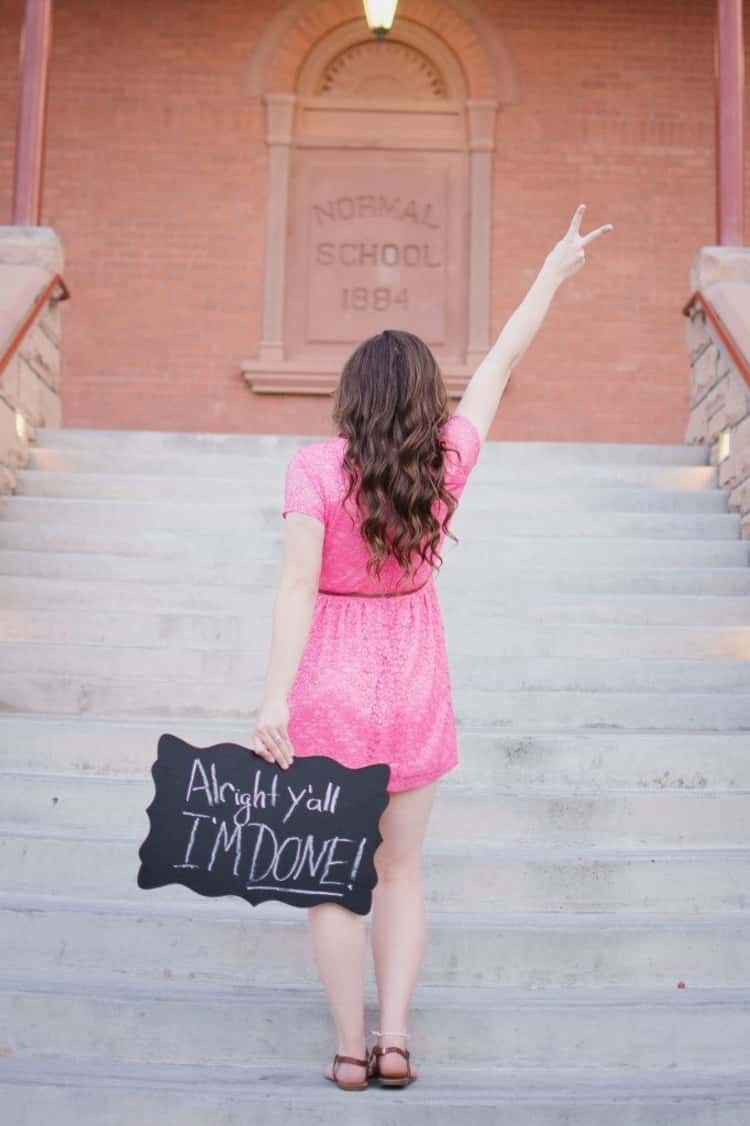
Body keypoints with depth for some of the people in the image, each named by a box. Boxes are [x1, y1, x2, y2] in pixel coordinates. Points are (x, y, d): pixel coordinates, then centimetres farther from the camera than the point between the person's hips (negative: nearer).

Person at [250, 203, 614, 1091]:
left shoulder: (317, 467, -15)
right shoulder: (445, 460, -6)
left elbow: (299, 583, -23)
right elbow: (501, 363, 5)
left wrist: (276, 696, -25)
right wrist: (555, 269, 17)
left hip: (331, 692, -2)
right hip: (414, 692, 3)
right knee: (402, 869, 16)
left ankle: (351, 1050, 14)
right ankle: (394, 1040, 15)